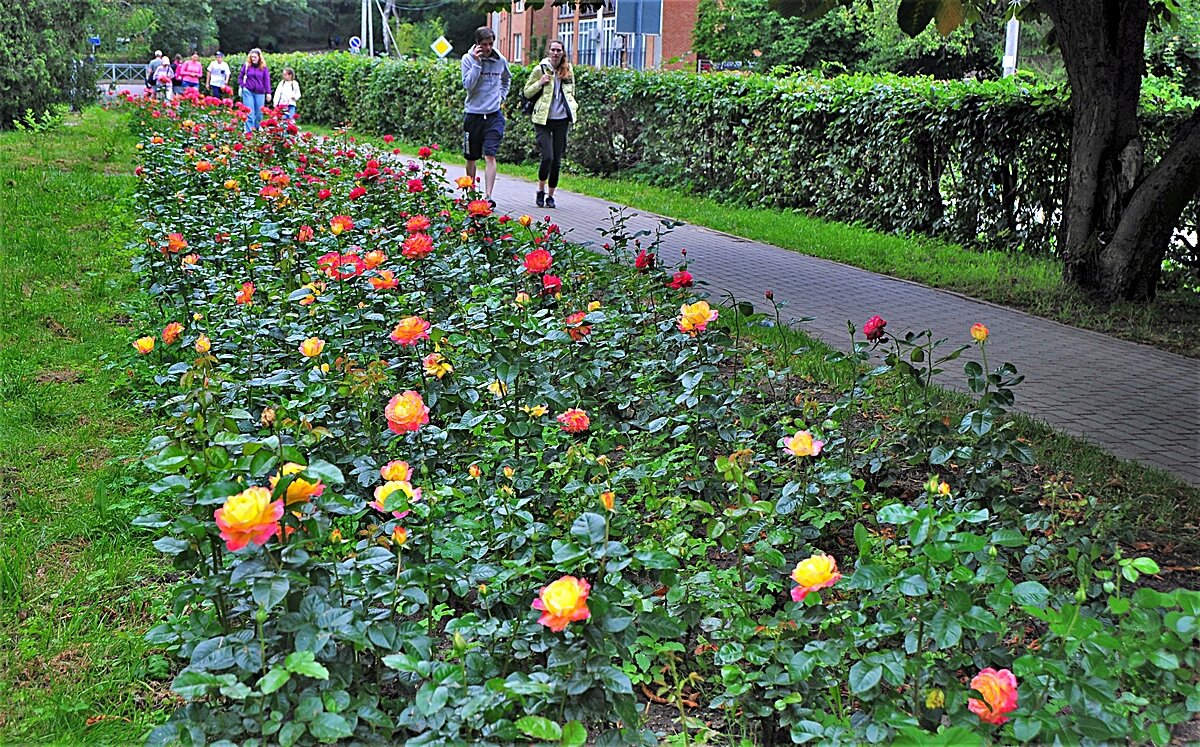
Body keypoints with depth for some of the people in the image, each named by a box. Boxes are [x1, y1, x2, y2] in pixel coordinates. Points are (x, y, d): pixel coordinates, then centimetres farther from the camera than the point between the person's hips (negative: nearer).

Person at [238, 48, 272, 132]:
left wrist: (268, 92, -3)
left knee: (259, 112, 8)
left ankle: (257, 129, 27)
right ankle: (249, 131, -4)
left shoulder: (263, 67, 1)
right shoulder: (246, 65, 2)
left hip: (260, 93, 1)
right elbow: (240, 77, 12)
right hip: (248, 92, -1)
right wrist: (242, 86, -1)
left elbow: (267, 80, 2)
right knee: (249, 112, -4)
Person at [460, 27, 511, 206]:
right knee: (471, 158, 11)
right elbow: (468, 85, -17)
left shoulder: (500, 60, 2)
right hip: (473, 114, 0)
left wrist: (502, 96, 10)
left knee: (490, 156, -12)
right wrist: (477, 62, -20)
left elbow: (507, 79, 24)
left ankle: (488, 196, -16)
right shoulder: (468, 59, -5)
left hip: (494, 115, 0)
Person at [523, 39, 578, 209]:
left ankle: (550, 195, 16)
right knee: (547, 157, -16)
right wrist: (540, 83, -11)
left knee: (557, 160, 4)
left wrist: (573, 106, 7)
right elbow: (527, 92, 4)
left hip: (561, 120, 3)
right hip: (543, 119, -3)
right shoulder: (540, 70, 0)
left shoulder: (569, 71, 9)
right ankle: (540, 190, 6)